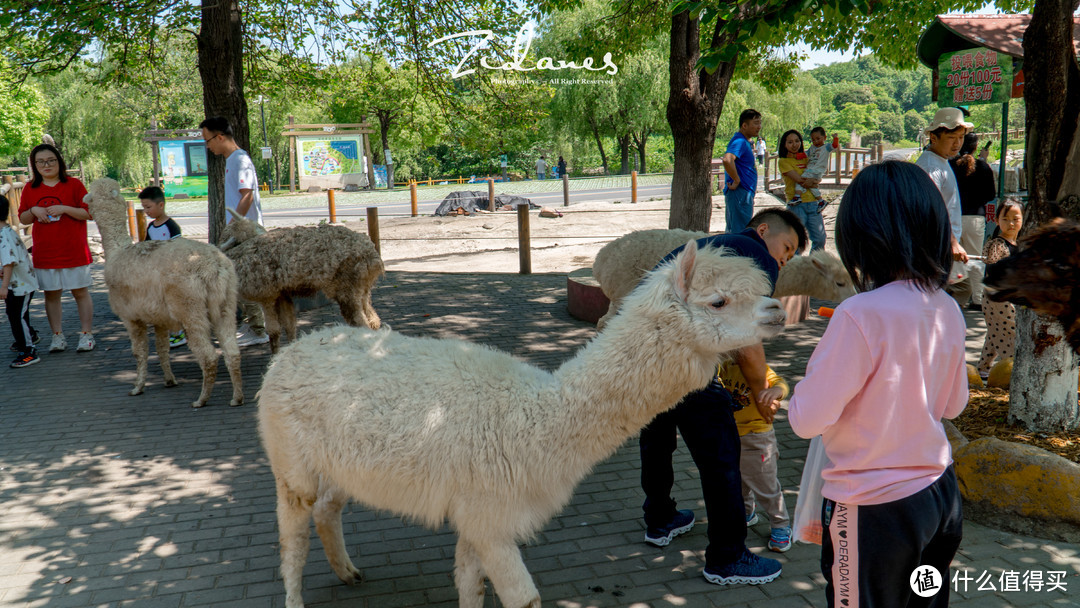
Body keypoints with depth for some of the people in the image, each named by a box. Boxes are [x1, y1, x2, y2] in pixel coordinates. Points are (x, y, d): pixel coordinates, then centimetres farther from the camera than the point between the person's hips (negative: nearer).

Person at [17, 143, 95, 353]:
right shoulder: (30, 189, 9)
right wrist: (34, 211, -6)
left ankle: (86, 334, 9)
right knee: (51, 294, 7)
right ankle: (57, 336, 15)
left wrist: (64, 208, -17)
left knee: (80, 292, 1)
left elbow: (89, 213, -5)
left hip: (74, 251, -3)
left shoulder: (74, 184, -1)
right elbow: (22, 218, 14)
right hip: (44, 253, 3)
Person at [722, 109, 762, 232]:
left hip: (745, 194, 10)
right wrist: (736, 181, -24)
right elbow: (727, 160, -34)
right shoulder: (740, 141, -15)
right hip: (740, 194, -10)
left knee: (732, 231, 14)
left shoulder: (745, 142, 17)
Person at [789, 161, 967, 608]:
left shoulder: (861, 315, -25)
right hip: (941, 493, 7)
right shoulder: (946, 309, -2)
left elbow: (807, 419, -21)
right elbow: (953, 404, 11)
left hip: (873, 507, -7)